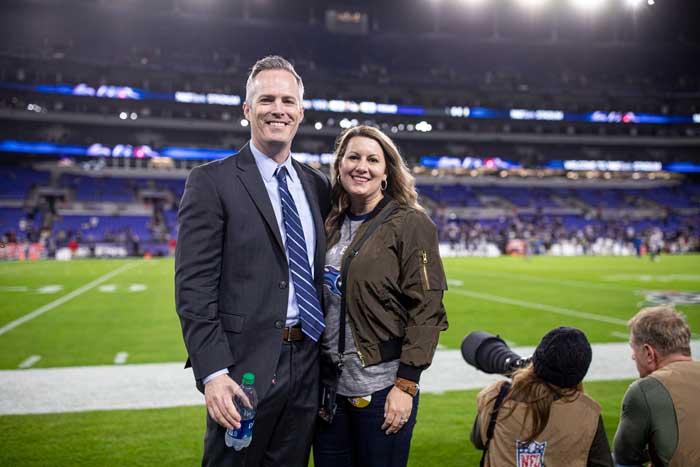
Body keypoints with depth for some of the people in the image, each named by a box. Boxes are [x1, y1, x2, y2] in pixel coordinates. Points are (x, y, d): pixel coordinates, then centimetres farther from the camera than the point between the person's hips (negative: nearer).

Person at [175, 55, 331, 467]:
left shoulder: (318, 185, 11)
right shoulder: (212, 181, -6)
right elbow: (194, 286, -11)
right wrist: (213, 372, -18)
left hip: (308, 367, 5)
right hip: (245, 368, -5)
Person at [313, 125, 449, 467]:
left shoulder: (411, 224, -8)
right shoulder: (331, 226, 9)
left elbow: (426, 310, -11)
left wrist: (406, 385, -15)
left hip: (382, 388, -5)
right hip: (329, 384, 6)